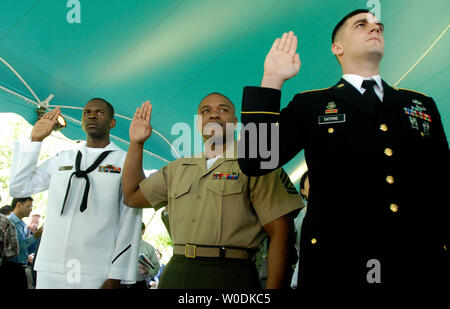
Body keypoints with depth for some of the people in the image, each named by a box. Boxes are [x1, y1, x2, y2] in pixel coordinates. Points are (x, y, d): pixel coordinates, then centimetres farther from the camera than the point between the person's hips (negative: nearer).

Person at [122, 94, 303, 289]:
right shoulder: (178, 169, 17)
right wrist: (136, 143, 14)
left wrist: (273, 287, -18)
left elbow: (280, 232, -8)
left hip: (230, 275, -5)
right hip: (176, 274, 5)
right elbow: (133, 196, 21)